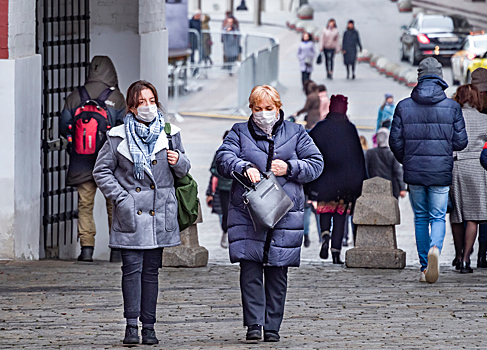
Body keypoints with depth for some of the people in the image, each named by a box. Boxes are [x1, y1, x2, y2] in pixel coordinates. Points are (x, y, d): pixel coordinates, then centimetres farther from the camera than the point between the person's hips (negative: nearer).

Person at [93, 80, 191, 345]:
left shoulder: (170, 134, 9)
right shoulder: (118, 137, 1)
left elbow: (183, 171, 18)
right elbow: (101, 171, 4)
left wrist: (178, 161, -6)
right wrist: (120, 197, -7)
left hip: (159, 212, 2)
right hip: (130, 214, -2)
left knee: (151, 270, 6)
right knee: (132, 267, -10)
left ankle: (148, 327, 10)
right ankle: (131, 326, -8)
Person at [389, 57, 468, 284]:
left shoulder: (404, 107, -2)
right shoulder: (452, 107, -4)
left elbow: (395, 142, 0)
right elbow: (460, 142, -3)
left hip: (414, 172, 1)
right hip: (441, 172, -1)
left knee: (420, 218, 13)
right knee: (438, 217, 5)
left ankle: (425, 267, 13)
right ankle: (435, 248, -26)